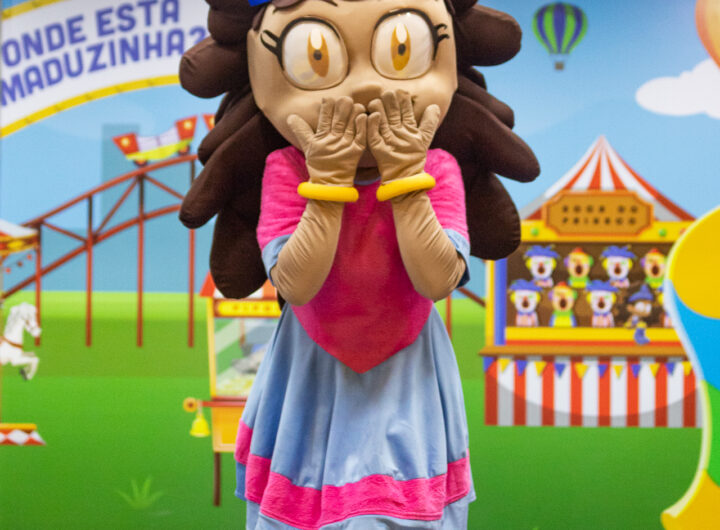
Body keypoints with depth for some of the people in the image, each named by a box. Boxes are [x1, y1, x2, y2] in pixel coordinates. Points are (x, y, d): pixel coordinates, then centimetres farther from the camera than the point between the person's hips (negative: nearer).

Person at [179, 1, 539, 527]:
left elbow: (438, 280, -27)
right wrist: (328, 182, -31)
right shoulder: (285, 170, -18)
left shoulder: (437, 170, -16)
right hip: (312, 382, 0)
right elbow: (295, 284, -28)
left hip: (405, 378, 0)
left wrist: (405, 177, -28)